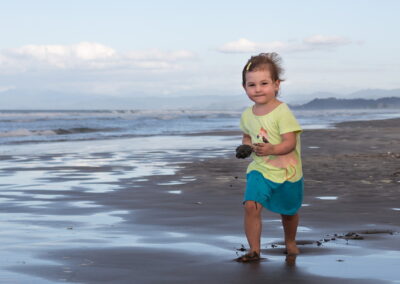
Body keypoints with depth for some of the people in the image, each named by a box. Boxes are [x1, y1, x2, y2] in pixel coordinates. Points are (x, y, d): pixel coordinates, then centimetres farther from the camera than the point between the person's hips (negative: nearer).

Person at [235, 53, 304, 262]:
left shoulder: (282, 111, -18)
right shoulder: (247, 115, 1)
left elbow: (290, 142, -22)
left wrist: (271, 149, -40)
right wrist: (245, 147, -4)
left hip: (286, 172, -3)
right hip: (260, 170, 3)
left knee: (288, 212, 16)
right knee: (251, 206, -18)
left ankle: (290, 242, 43)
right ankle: (254, 249, -10)